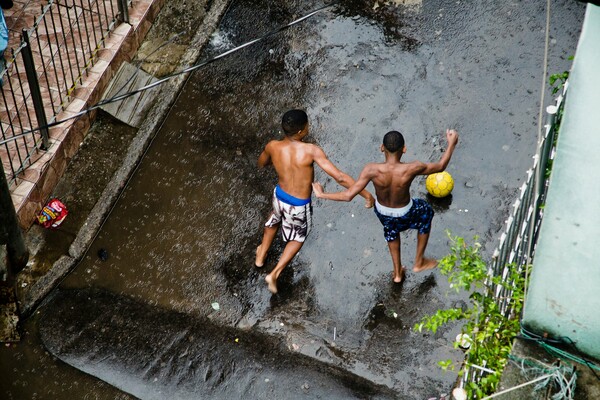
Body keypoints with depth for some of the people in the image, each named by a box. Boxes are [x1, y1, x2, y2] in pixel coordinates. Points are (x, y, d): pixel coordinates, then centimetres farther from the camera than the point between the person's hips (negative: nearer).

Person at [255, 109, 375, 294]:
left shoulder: (272, 146, -17)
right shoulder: (311, 151, -30)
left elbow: (261, 164, 7)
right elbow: (339, 177, -32)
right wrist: (366, 194, -24)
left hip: (280, 196, 4)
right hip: (299, 206, -4)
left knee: (275, 219, 39)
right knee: (298, 237, 28)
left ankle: (261, 256, 58)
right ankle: (274, 274, 27)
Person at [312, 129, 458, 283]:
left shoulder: (372, 170, -34)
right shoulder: (411, 169, -36)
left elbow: (348, 195, -29)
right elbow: (440, 166, -17)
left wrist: (321, 194, -15)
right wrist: (451, 144, -2)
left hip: (382, 211, 2)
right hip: (404, 214, -2)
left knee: (391, 230, 37)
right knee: (426, 212, 32)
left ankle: (397, 273, 52)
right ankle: (419, 262, 44)